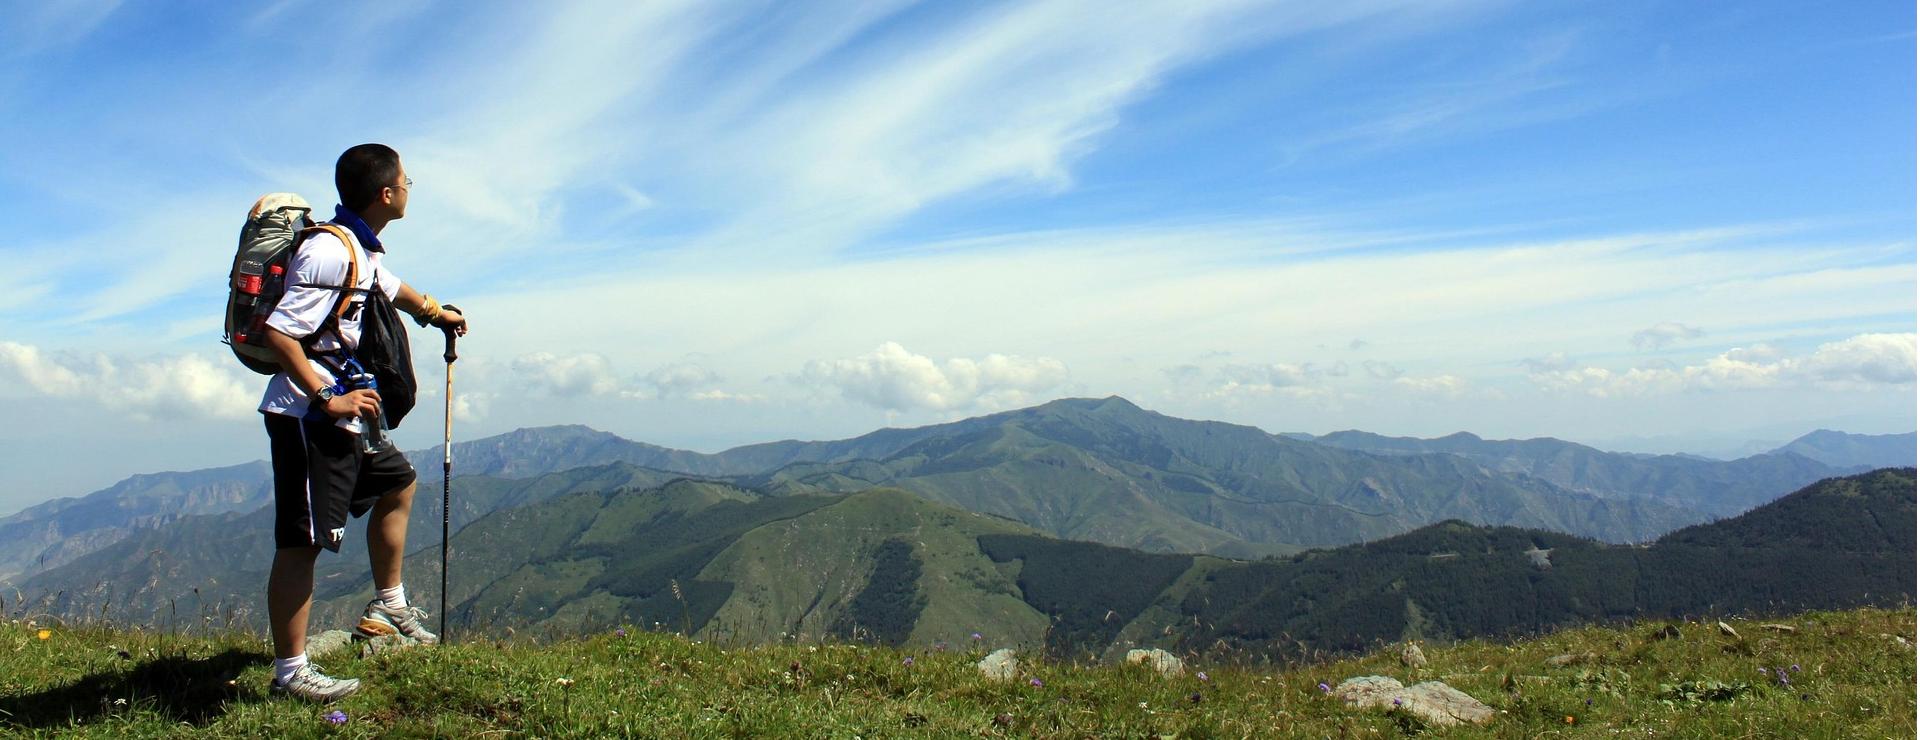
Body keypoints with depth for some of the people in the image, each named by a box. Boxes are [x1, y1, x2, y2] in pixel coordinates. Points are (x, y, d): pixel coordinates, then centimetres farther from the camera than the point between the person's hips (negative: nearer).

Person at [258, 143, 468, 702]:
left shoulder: (363, 250, 13)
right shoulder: (330, 252, -19)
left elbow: (389, 285, 38)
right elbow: (278, 333, -25)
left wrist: (436, 312, 55)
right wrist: (326, 399, -24)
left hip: (338, 413, 11)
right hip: (308, 417, -11)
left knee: (397, 484, 24)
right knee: (301, 540, -8)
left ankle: (388, 607, 35)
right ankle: (290, 670, -1)